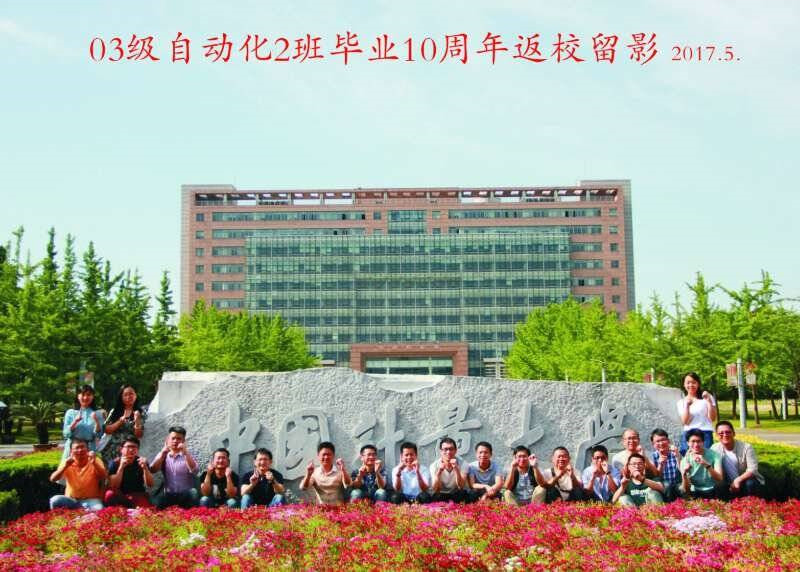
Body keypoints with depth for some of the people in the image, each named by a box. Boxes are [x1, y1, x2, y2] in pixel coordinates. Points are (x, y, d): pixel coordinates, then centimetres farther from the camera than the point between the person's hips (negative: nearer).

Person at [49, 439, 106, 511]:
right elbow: (53, 479, -9)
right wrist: (65, 466, -23)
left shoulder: (95, 461, 0)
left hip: (91, 500, -2)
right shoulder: (67, 462, 3)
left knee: (98, 509, -35)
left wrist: (94, 463, -30)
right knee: (55, 500, -28)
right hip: (71, 500, 3)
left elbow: (104, 477, -16)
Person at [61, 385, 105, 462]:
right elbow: (66, 434, 1)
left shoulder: (98, 414, 7)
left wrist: (96, 421, -14)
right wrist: (75, 421, -13)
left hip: (90, 449, 0)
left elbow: (99, 435, 0)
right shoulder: (70, 413, 8)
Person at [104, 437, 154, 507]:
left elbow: (150, 484, -9)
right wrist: (121, 467, -26)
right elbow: (114, 487, -17)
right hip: (120, 496, 2)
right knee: (109, 494, -32)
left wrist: (145, 468, -25)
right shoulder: (115, 463, -5)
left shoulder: (141, 462, -1)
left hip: (138, 496, -2)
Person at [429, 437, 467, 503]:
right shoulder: (434, 465, -10)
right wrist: (439, 471, -32)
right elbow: (435, 490, -18)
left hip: (456, 496, -1)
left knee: (463, 493, -33)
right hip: (441, 496, 1)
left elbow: (461, 487, -19)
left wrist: (456, 469, -33)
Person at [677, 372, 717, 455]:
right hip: (688, 435, 1)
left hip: (705, 433, -1)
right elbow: (685, 422, 2)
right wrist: (687, 405, -7)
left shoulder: (706, 398, 9)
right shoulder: (681, 402, 13)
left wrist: (709, 401, -7)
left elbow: (713, 418, 2)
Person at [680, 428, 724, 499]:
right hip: (695, 493, 1)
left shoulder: (714, 455, -5)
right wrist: (684, 474, -24)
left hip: (712, 492, -1)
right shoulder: (685, 461, -1)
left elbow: (720, 479, -17)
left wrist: (706, 465, -32)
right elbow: (686, 490, -4)